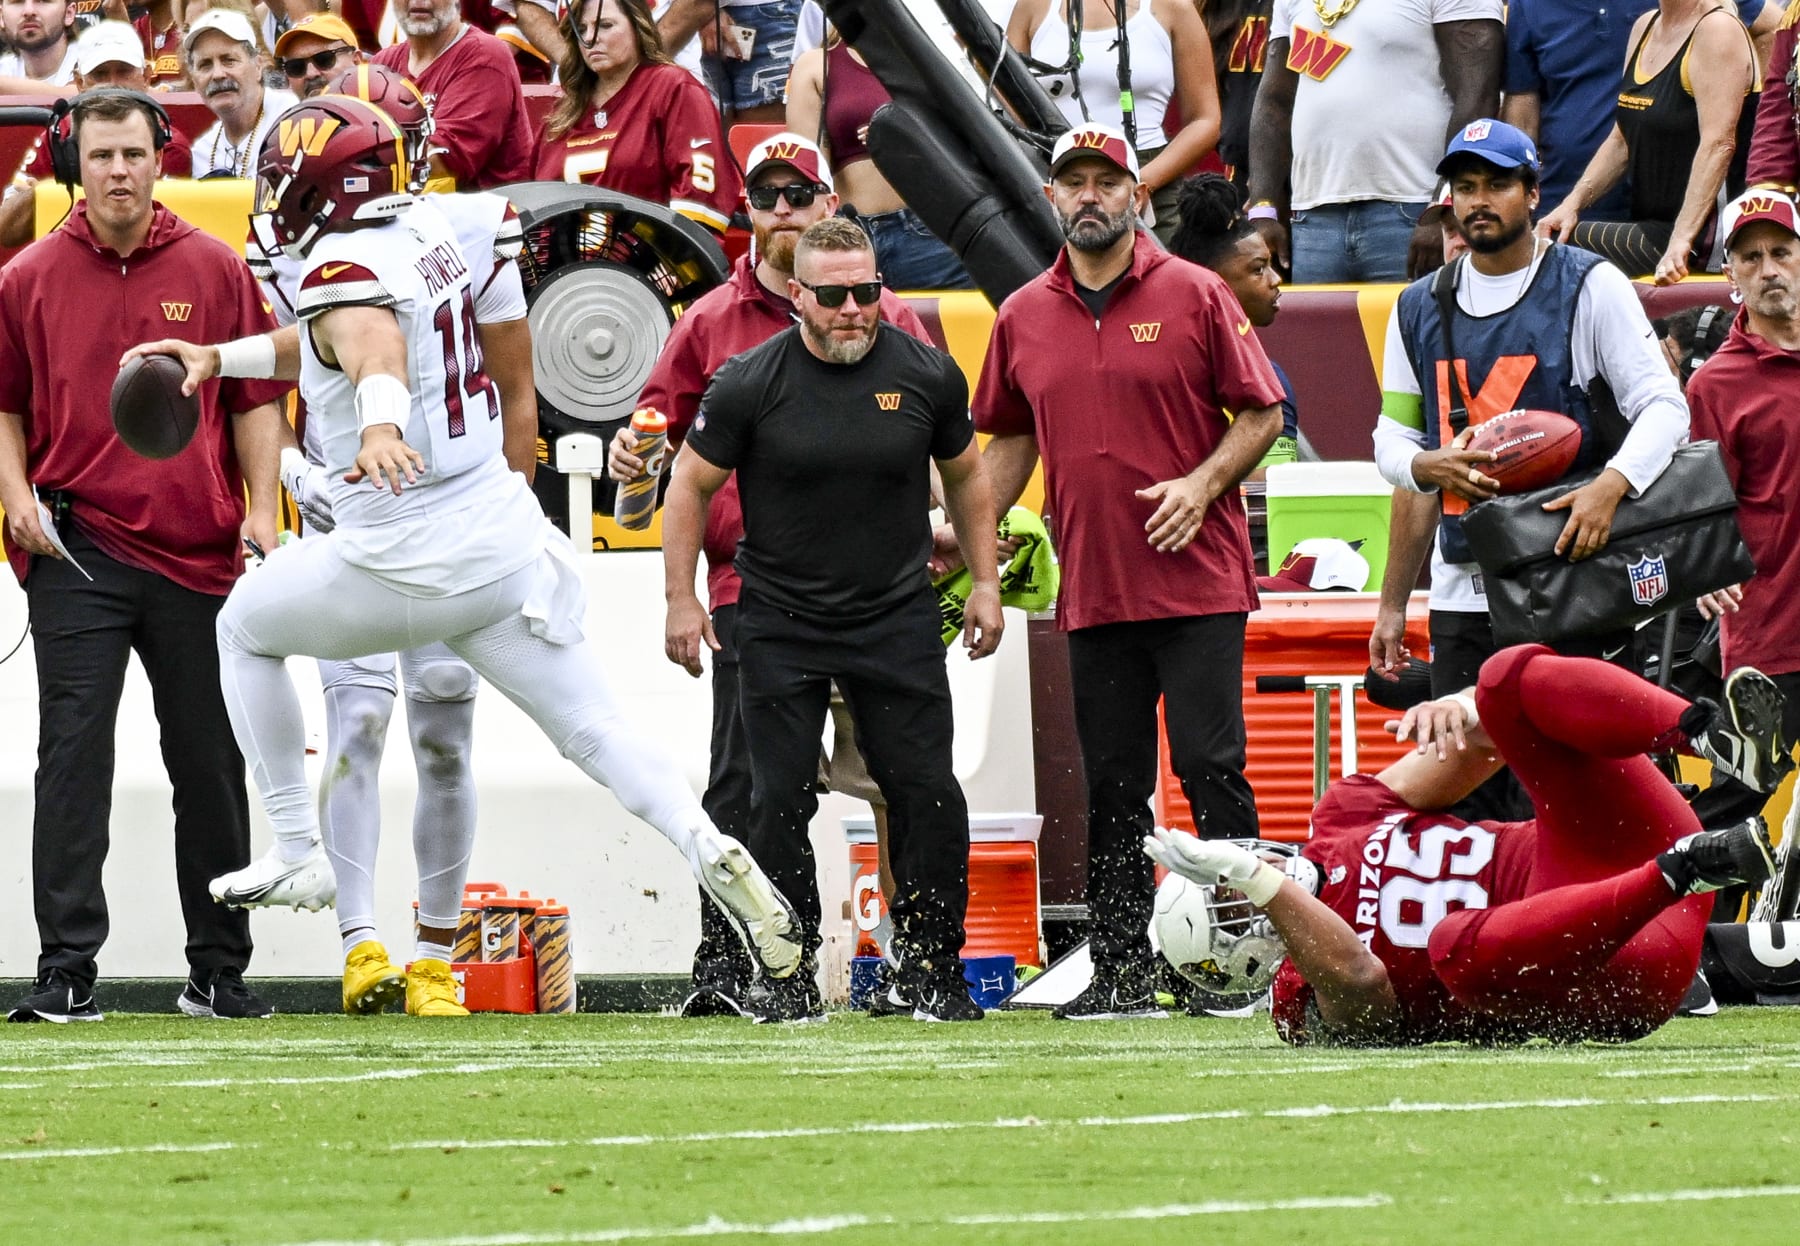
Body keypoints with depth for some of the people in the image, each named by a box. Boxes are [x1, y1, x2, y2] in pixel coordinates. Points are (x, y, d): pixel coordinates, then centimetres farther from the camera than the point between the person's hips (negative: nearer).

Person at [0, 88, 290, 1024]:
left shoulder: (216, 271, 6)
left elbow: (256, 399, 9)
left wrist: (262, 509, 0)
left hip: (198, 552, 1)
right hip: (76, 549, -1)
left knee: (211, 765, 7)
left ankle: (219, 973, 16)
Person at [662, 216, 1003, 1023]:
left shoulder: (926, 375, -3)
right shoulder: (749, 383, -9)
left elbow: (964, 474, 13)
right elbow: (691, 485, 1)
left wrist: (986, 582, 11)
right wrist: (681, 600, -2)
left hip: (897, 618, 1)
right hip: (779, 625, -1)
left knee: (927, 796, -5)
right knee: (780, 802, -3)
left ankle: (930, 973, 6)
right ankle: (787, 979, 7)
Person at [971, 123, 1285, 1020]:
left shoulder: (1196, 297, 0)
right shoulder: (1023, 319, 11)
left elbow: (1261, 414, 1)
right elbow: (1011, 441, 22)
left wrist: (1202, 483, -14)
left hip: (1198, 587, -4)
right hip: (1093, 596, 4)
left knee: (1210, 770, -9)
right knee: (1110, 792, 6)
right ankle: (1122, 974, 10)